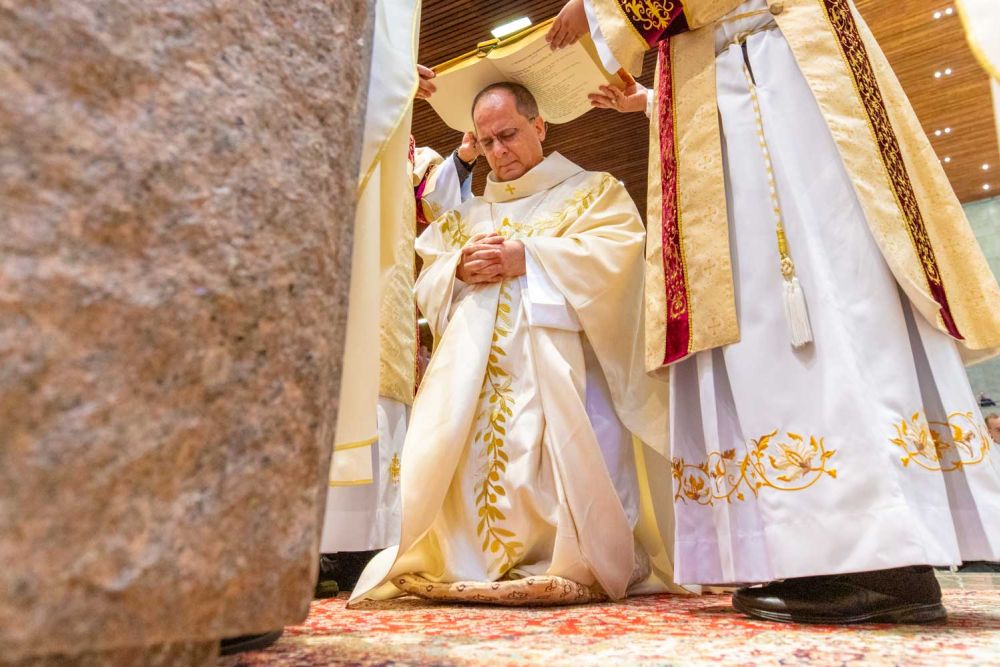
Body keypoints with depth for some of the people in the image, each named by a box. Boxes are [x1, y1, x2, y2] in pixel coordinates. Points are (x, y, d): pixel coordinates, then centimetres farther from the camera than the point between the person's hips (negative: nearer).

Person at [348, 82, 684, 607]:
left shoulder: (594, 190, 17)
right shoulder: (465, 214, 29)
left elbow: (616, 253, -4)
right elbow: (426, 286, 21)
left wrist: (528, 257, -10)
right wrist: (460, 270, -3)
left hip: (557, 363, -3)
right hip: (474, 367, 4)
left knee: (562, 456, -21)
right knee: (467, 458, -10)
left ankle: (578, 565, -10)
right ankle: (465, 563, 0)